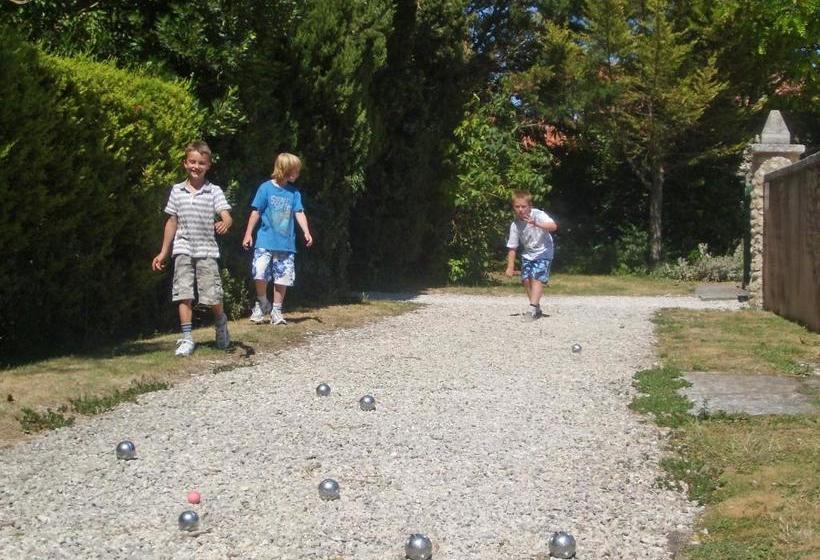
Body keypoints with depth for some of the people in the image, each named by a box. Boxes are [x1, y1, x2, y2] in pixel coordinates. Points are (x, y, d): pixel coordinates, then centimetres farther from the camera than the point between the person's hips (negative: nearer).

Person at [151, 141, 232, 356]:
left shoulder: (214, 191, -2)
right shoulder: (177, 191, 7)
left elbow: (226, 215, -14)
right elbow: (172, 222, 14)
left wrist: (225, 223, -40)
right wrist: (163, 252, 15)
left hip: (207, 250, -2)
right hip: (183, 249, 2)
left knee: (213, 296, -3)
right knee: (184, 295, -3)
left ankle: (221, 324, 27)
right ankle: (187, 338, 2)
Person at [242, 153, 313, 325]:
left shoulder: (294, 193, 7)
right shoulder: (266, 188, -3)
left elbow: (299, 213, 3)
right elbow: (256, 212, 0)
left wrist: (306, 233, -11)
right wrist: (248, 234, -1)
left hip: (286, 243, 3)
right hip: (265, 241, -3)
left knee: (283, 277, 4)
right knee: (260, 272, -16)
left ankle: (276, 311, 17)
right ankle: (262, 303, 9)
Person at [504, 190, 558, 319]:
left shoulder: (538, 215, -22)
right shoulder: (515, 225, -11)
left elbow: (553, 226, -40)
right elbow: (512, 247, -4)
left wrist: (536, 224, -55)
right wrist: (510, 267, -6)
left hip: (543, 252, -5)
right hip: (528, 253, 5)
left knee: (537, 278, -18)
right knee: (526, 279, -1)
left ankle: (533, 308, -23)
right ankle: (537, 308, 15)